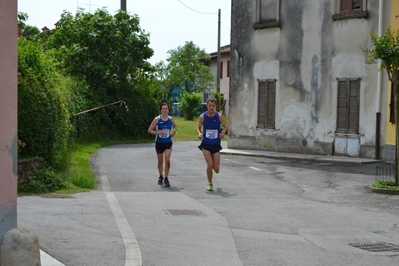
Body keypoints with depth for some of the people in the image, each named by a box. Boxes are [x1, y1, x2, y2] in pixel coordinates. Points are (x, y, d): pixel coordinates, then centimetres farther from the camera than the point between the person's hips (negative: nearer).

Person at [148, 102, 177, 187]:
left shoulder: (171, 119, 0)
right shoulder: (157, 119, -7)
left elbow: (175, 127, 19)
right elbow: (149, 130, -6)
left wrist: (173, 132, -1)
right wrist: (157, 133, -21)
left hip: (168, 143, 1)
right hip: (159, 143, 0)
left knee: (167, 160, -15)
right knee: (160, 161, 11)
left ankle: (166, 178, -5)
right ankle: (161, 176, 34)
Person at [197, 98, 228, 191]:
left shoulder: (219, 116, -4)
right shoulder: (202, 116, -4)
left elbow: (225, 126, 7)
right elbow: (198, 127, 8)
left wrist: (223, 133, -13)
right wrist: (199, 133, -13)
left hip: (216, 145, 1)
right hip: (206, 144, -1)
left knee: (216, 169, 1)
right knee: (210, 164, -14)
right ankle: (210, 184, 8)